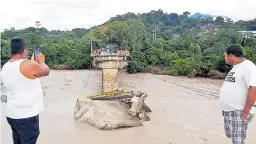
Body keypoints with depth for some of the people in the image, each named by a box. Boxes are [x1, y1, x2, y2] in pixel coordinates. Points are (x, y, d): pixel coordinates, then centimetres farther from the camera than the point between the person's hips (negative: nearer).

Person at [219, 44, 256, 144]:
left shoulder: (248, 67, -16)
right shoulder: (235, 67, 14)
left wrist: (245, 112, -22)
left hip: (239, 112, -9)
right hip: (228, 110, 9)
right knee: (231, 136, 19)